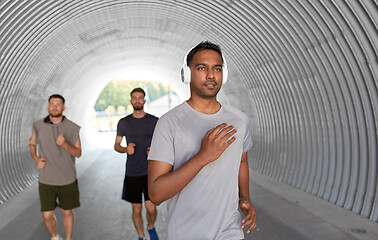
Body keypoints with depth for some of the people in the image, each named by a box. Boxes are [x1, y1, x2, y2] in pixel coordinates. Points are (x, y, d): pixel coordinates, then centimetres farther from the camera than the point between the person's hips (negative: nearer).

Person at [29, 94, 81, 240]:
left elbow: (78, 153, -5)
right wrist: (36, 159, -8)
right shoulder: (38, 126, -5)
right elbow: (32, 144, 13)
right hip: (46, 180, 1)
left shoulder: (72, 128, -8)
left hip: (67, 180, 0)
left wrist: (64, 144, -25)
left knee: (67, 212, 13)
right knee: (47, 216, 4)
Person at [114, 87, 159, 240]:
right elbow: (116, 146, 11)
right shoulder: (123, 123, 4)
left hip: (150, 171, -1)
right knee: (136, 209, 7)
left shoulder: (154, 121, 2)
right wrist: (126, 149, -11)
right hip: (132, 173, 1)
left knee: (151, 208, -6)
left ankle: (151, 227, 27)